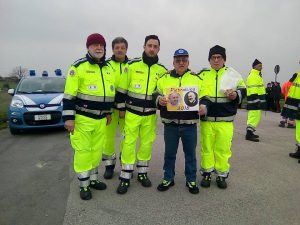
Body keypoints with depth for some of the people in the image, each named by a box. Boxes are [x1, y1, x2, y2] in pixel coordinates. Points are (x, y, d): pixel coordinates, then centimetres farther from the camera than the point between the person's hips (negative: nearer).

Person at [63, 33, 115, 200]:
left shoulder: (109, 69, 11)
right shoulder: (78, 67, -9)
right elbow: (69, 95, -12)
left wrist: (108, 112, 16)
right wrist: (69, 117, -16)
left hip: (101, 118, 6)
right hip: (83, 118, -6)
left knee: (97, 149, 15)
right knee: (83, 151, 2)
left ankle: (93, 179, 33)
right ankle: (84, 185, 17)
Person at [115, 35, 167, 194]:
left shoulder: (162, 70, 3)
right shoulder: (132, 65, -3)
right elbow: (122, 88, 1)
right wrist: (120, 108, 1)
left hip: (150, 115, 3)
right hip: (132, 112, -2)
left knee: (147, 143, 11)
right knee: (129, 143, 0)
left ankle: (142, 173, 29)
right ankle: (125, 177, 13)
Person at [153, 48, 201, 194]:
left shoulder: (196, 78, 7)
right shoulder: (165, 78, 8)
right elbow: (156, 95, 8)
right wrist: (159, 100, -15)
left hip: (189, 123, 0)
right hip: (170, 123, 1)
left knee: (190, 153, 11)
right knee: (169, 153, 12)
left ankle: (191, 180, 28)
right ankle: (168, 179, 29)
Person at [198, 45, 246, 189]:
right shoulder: (203, 74, 8)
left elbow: (242, 89, 14)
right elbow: (201, 94, -1)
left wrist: (236, 95, -9)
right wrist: (202, 106, -21)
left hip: (225, 120, 0)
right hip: (206, 119, 1)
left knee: (223, 149, 5)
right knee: (206, 148, 8)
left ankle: (222, 175, 23)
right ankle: (206, 174, 24)